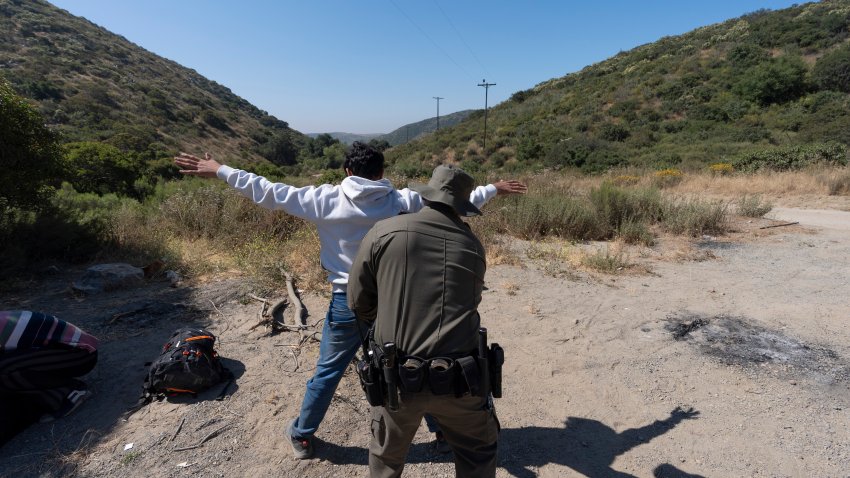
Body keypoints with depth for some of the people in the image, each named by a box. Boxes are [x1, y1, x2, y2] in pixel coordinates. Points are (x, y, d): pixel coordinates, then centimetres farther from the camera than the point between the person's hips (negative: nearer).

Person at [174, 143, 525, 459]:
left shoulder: (326, 199, -7)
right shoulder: (403, 201, -6)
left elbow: (271, 193, -4)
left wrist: (219, 171, 6)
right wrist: (493, 190, 15)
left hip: (347, 303, 0)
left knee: (327, 372, 18)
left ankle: (301, 436, 37)